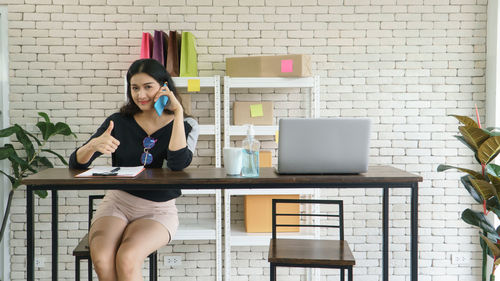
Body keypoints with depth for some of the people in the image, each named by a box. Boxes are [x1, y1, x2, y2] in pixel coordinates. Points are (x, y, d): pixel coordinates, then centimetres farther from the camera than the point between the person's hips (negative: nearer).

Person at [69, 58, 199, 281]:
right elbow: (76, 163, 2)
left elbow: (178, 164, -18)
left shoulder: (184, 125, 2)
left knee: (127, 259, -30)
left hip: (159, 210, -1)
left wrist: (178, 113, -14)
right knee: (101, 259, -28)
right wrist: (94, 145, -21)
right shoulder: (119, 122, 4)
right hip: (117, 202, 2)